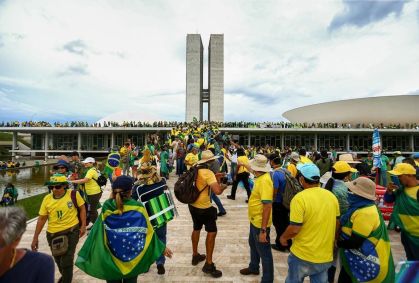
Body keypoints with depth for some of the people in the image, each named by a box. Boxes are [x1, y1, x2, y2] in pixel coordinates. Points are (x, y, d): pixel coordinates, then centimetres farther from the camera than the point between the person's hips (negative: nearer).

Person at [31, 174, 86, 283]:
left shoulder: (73, 194, -14)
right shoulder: (47, 199, -6)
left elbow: (82, 209, -3)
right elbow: (42, 218, 3)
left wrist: (83, 226, -7)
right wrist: (35, 238, 5)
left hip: (71, 232, -4)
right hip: (53, 234, 5)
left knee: (66, 261, -2)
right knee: (58, 260, 24)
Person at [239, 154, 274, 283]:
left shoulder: (265, 181, -29)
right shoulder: (260, 176, -1)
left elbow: (267, 206, -32)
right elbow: (252, 170, 25)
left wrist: (263, 230, -30)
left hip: (261, 223, -10)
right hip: (254, 220, 10)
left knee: (264, 252, 8)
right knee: (253, 244, 28)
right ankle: (253, 267, 50)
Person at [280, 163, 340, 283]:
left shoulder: (300, 198, -23)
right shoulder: (332, 196, -3)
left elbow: (294, 229, -22)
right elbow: (336, 224, 7)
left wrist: (283, 237, -3)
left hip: (303, 255, -5)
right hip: (325, 255, 5)